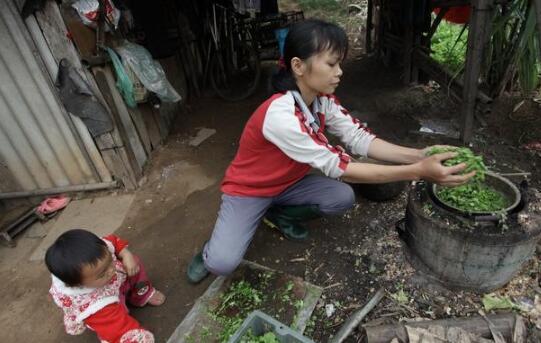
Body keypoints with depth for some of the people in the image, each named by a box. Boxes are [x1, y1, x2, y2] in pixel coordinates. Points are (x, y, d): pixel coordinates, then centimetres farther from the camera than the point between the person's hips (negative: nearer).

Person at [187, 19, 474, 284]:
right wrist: (417, 172, -38)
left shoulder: (323, 100, -11)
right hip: (248, 190, -6)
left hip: (287, 183, 7)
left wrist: (416, 155, -29)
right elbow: (336, 166, -36)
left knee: (343, 197, -17)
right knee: (222, 264, -24)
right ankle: (214, 248, 15)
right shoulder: (280, 115, -36)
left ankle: (280, 214, 10)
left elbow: (358, 138, -14)